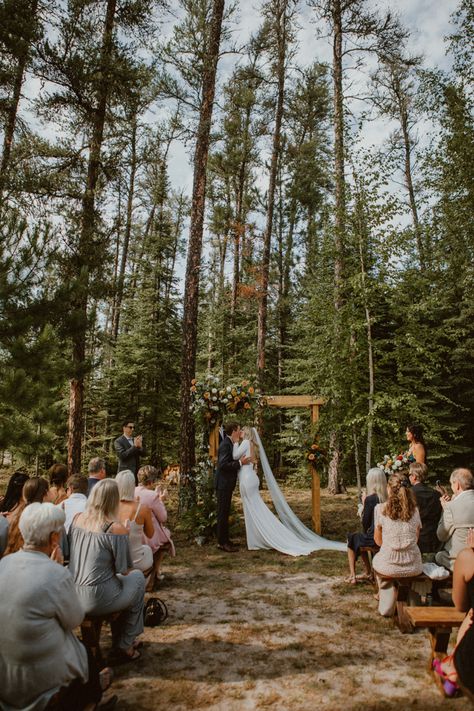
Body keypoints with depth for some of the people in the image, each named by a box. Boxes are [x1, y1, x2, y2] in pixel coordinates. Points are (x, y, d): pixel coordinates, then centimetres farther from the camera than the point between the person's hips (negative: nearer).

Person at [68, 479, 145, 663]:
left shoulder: (77, 519, 0)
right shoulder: (116, 529, -19)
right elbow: (124, 570, -11)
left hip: (72, 595, 7)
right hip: (96, 600, -6)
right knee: (138, 578, 18)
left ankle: (119, 640, 40)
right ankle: (125, 646, 27)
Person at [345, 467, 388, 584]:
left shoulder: (370, 499, -20)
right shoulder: (387, 498, -2)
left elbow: (365, 524, -11)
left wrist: (363, 504, -5)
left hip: (373, 539, -6)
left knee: (351, 539, 22)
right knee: (360, 539, 31)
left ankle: (352, 576, 23)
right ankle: (369, 573, 35)